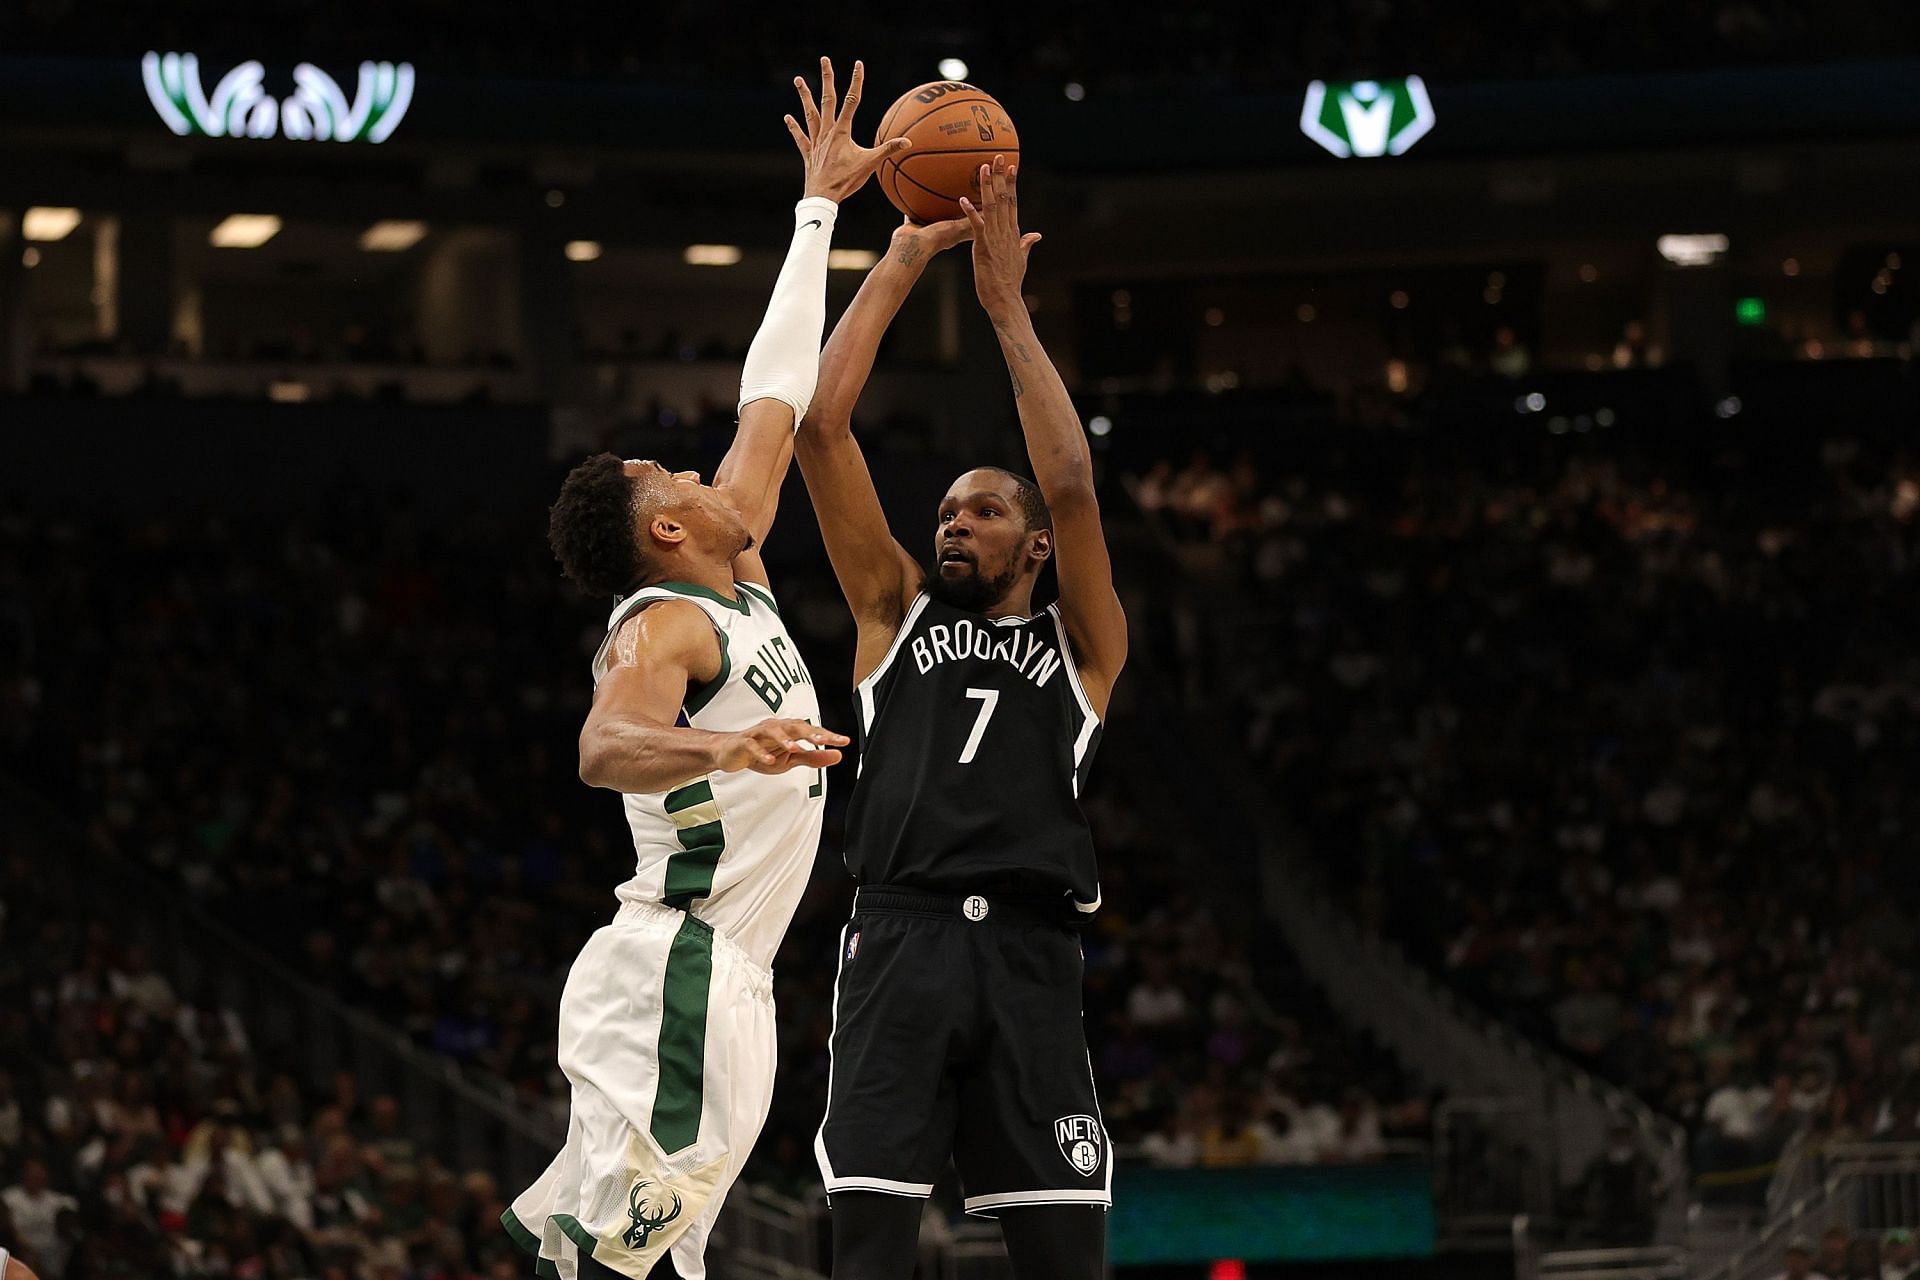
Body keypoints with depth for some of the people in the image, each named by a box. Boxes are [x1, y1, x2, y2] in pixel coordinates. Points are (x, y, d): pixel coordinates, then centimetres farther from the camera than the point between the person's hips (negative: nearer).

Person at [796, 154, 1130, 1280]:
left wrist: (1007, 306, 4)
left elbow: (1070, 486, 1)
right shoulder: (898, 610, 21)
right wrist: (901, 267, 13)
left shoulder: (1082, 643, 18)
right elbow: (822, 427, 13)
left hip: (1028, 954, -1)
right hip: (901, 939, 1)